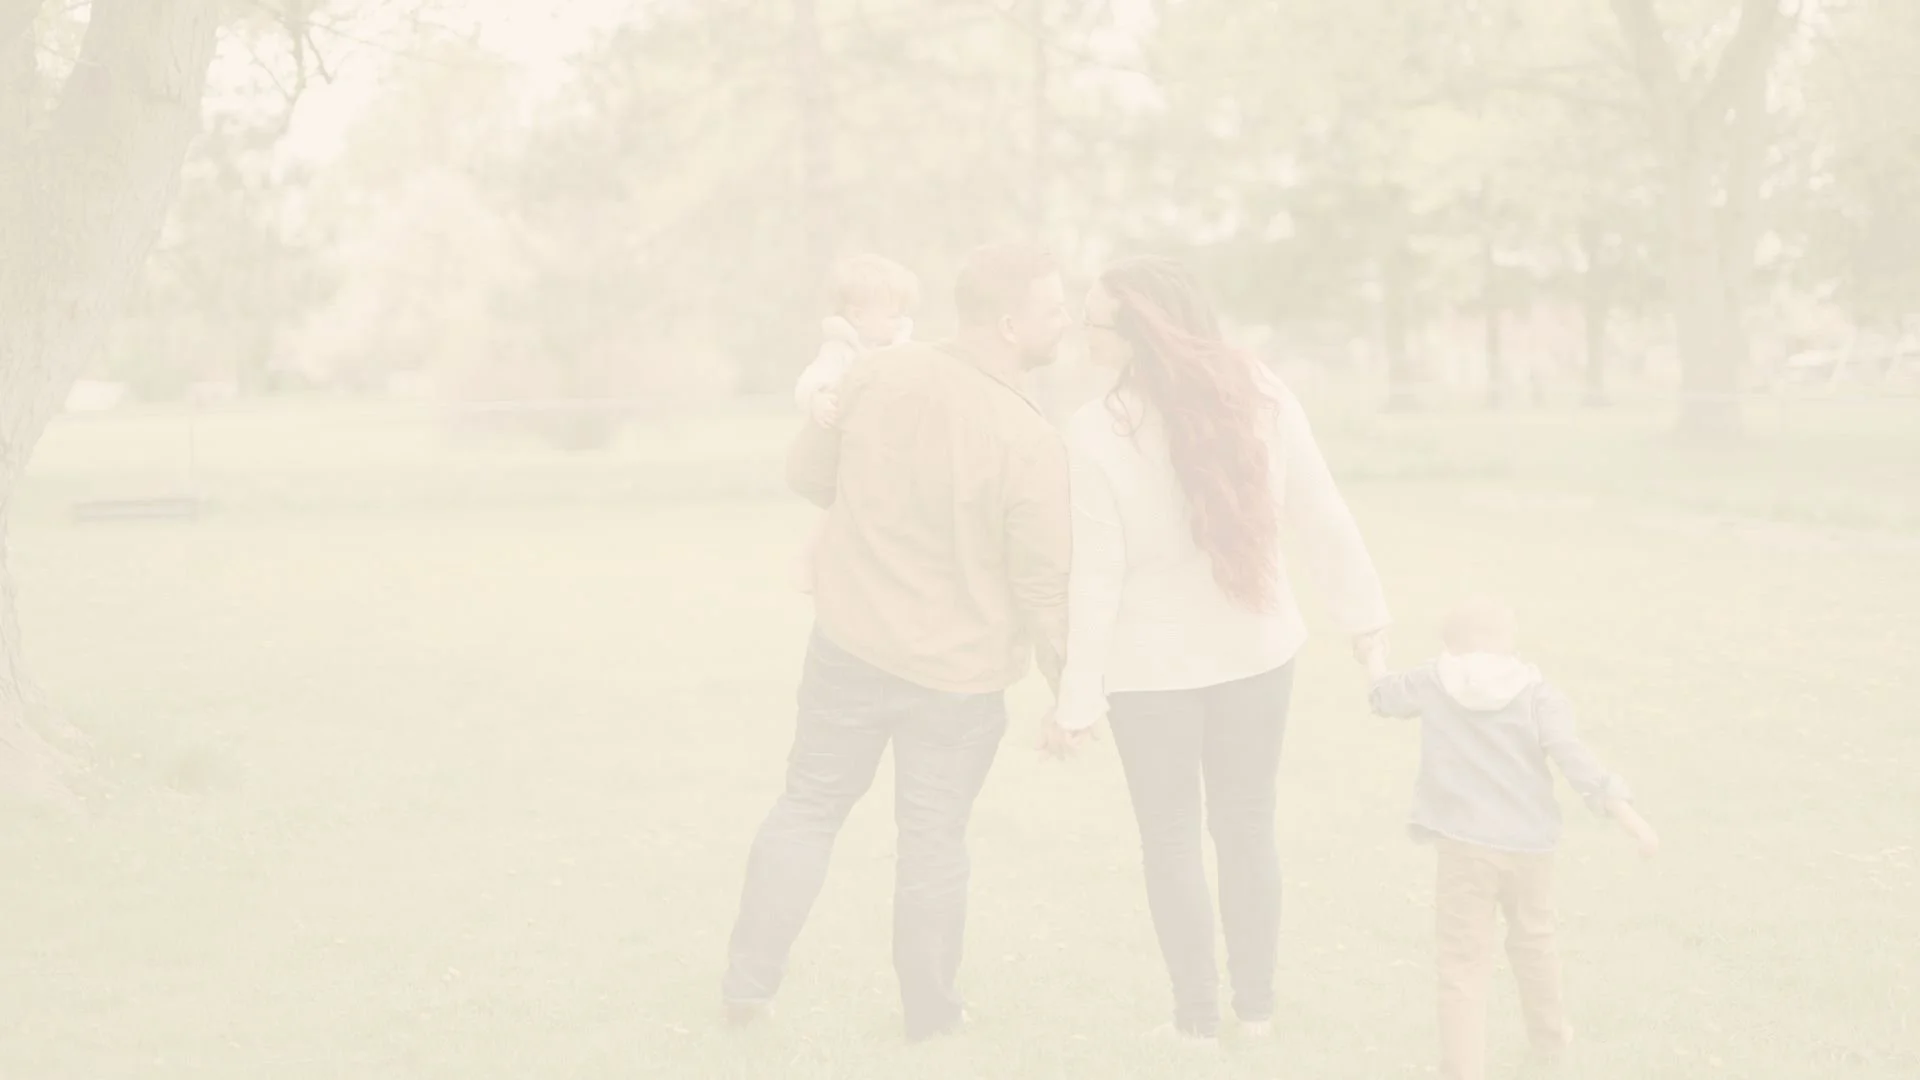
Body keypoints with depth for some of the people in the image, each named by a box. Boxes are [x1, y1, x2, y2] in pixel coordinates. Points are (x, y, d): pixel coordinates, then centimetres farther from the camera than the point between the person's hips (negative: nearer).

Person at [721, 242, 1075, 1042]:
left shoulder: (877, 376, -11)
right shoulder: (1028, 443, -24)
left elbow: (807, 473, 4)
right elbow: (1044, 585, -16)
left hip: (851, 644, 3)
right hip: (958, 674, -3)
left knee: (809, 806, 18)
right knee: (933, 839, 13)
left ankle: (748, 985, 24)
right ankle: (929, 1013, 29)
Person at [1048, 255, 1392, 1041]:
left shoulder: (1096, 437, -24)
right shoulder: (1258, 393, -13)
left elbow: (1095, 581, -19)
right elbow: (1319, 515, -6)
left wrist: (1078, 698, -10)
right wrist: (1362, 608, 6)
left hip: (1154, 663, -3)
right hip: (1258, 648, 3)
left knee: (1171, 836, 15)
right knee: (1247, 823, 19)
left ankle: (1199, 1015, 23)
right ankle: (1256, 1005, 30)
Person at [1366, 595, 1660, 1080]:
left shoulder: (1431, 683, 1)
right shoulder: (1537, 694, -4)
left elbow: (1385, 695, 20)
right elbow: (1576, 762, -12)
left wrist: (1374, 660, 42)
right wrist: (1632, 820, -12)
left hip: (1463, 845, -2)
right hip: (1528, 844, 2)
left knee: (1463, 962, -2)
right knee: (1533, 942, 24)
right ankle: (1550, 1039, 44)